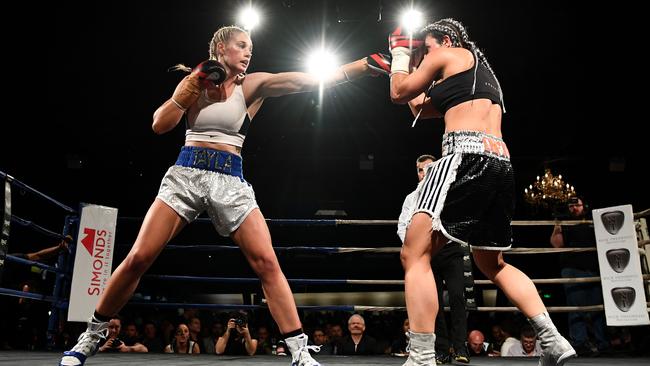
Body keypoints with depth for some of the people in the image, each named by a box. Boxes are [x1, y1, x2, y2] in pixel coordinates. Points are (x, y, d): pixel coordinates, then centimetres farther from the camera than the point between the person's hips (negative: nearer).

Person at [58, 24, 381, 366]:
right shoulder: (194, 80, 11)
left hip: (230, 180, 0)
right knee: (138, 258, -6)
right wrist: (192, 86, -5)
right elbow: (159, 125, 4)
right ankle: (91, 337, 16)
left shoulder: (251, 84, 6)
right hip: (185, 174, 1)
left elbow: (310, 80, -5)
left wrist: (368, 63, -12)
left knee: (267, 263, -12)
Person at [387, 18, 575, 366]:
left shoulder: (449, 55, 8)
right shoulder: (481, 68, 32)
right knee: (492, 264, 21)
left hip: (467, 156, -9)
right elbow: (420, 107, 34)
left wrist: (400, 52, 28)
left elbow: (399, 93, 12)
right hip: (501, 164, 10)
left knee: (414, 255, -13)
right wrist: (407, 61, 36)